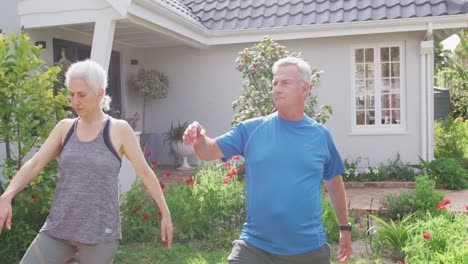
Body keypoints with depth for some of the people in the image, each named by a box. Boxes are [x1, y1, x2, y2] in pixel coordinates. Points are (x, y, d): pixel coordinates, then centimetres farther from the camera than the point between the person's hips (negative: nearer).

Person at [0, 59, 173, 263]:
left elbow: (145, 172, 0)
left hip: (99, 233, -4)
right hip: (58, 229, 4)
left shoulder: (119, 129, -3)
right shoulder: (65, 128, 7)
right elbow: (34, 164, 0)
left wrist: (166, 214, 1)